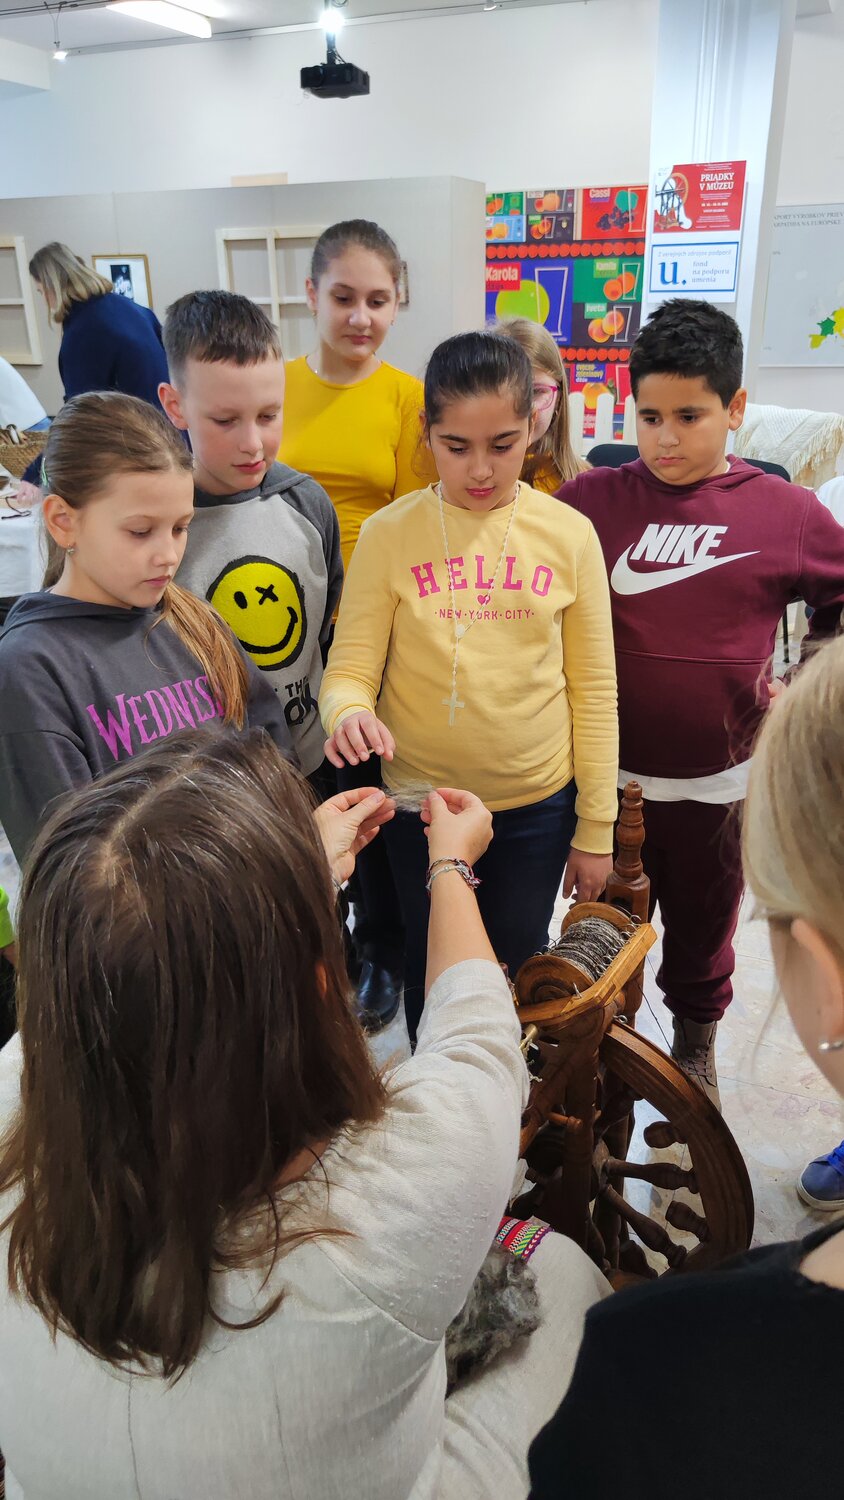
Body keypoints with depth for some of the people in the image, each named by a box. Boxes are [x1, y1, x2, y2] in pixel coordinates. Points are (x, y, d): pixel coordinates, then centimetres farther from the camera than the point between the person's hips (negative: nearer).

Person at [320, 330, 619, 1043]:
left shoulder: (569, 535, -5)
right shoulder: (387, 535, -8)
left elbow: (593, 689, -1)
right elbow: (349, 669, -9)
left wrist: (596, 827, 0)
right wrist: (349, 711, -34)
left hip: (538, 805, 1)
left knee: (520, 966, 18)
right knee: (433, 967, 17)